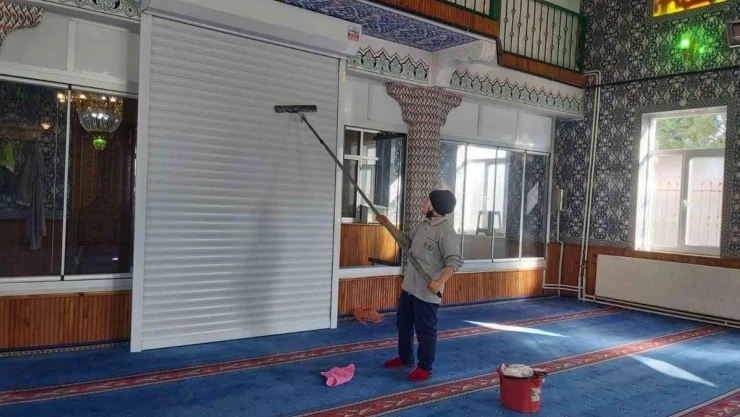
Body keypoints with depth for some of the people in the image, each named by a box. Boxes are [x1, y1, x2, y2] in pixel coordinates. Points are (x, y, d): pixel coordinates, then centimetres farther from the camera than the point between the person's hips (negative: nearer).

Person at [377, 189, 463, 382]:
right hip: (409, 286, 10)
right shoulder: (424, 225, 10)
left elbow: (455, 261, -23)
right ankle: (405, 358, 38)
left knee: (425, 329, 3)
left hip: (427, 291, -10)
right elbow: (407, 241, 26)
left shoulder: (445, 231, -19)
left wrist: (440, 282, -34)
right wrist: (388, 225, 20)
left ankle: (425, 368, 18)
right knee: (403, 323, 20)